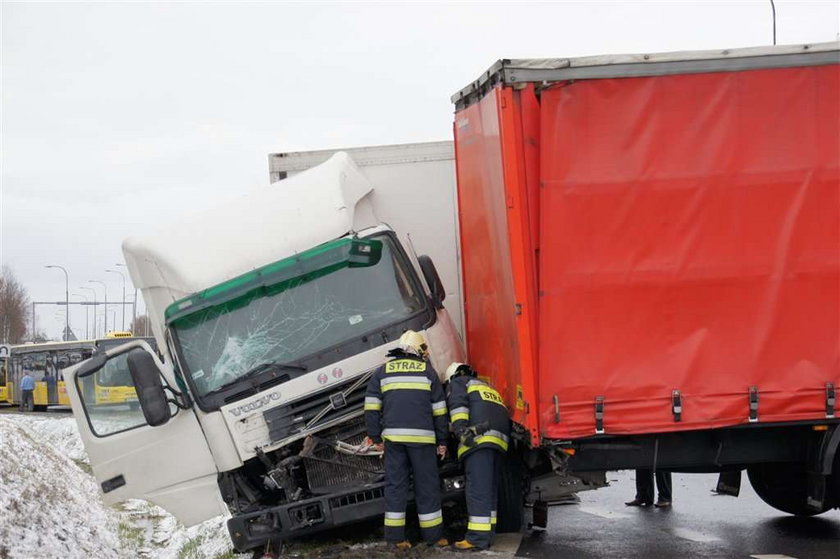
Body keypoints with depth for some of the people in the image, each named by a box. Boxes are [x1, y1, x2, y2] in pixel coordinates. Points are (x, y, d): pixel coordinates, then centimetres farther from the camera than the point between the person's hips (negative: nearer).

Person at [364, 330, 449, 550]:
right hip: (422, 437, -2)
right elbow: (439, 409, 8)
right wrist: (442, 441, 12)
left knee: (395, 485, 6)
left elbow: (372, 406, 7)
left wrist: (374, 436, 11)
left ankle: (396, 536, 4)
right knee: (427, 486, 5)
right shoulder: (427, 370, 9)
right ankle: (433, 535, 9)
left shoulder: (383, 371, 14)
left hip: (393, 436, 2)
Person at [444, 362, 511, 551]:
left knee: (478, 487, -13)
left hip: (479, 436, -8)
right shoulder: (488, 387, 38)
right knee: (490, 488, 12)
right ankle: (487, 534, 12)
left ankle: (478, 537, -18)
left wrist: (461, 430, -17)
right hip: (500, 438, 8)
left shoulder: (457, 383, 15)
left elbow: (458, 405, -4)